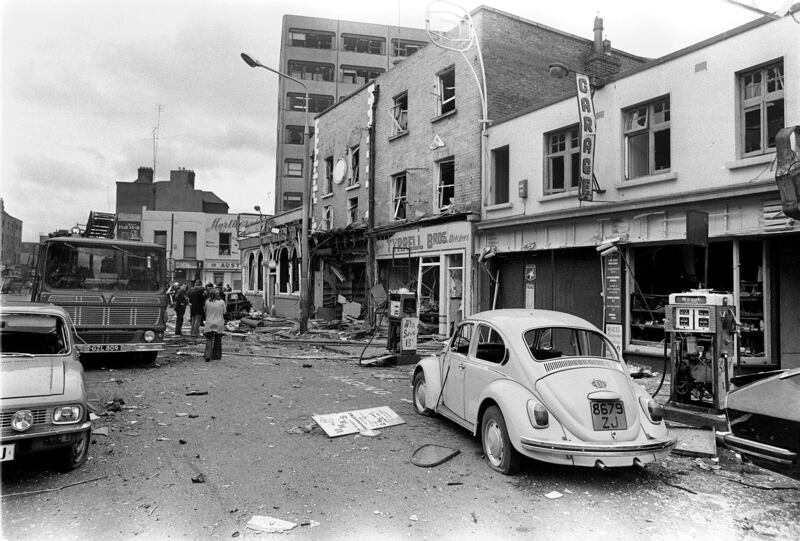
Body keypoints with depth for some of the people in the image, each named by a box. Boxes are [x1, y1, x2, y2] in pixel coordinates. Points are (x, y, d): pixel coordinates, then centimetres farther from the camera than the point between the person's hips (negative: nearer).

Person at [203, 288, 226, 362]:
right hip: (219, 323, 0)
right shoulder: (222, 302, -7)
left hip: (209, 323, 0)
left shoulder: (207, 302, -5)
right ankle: (217, 356, 18)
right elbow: (224, 313, -1)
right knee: (218, 341, 12)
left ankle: (208, 355, -12)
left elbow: (205, 311, 3)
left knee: (209, 340, 3)